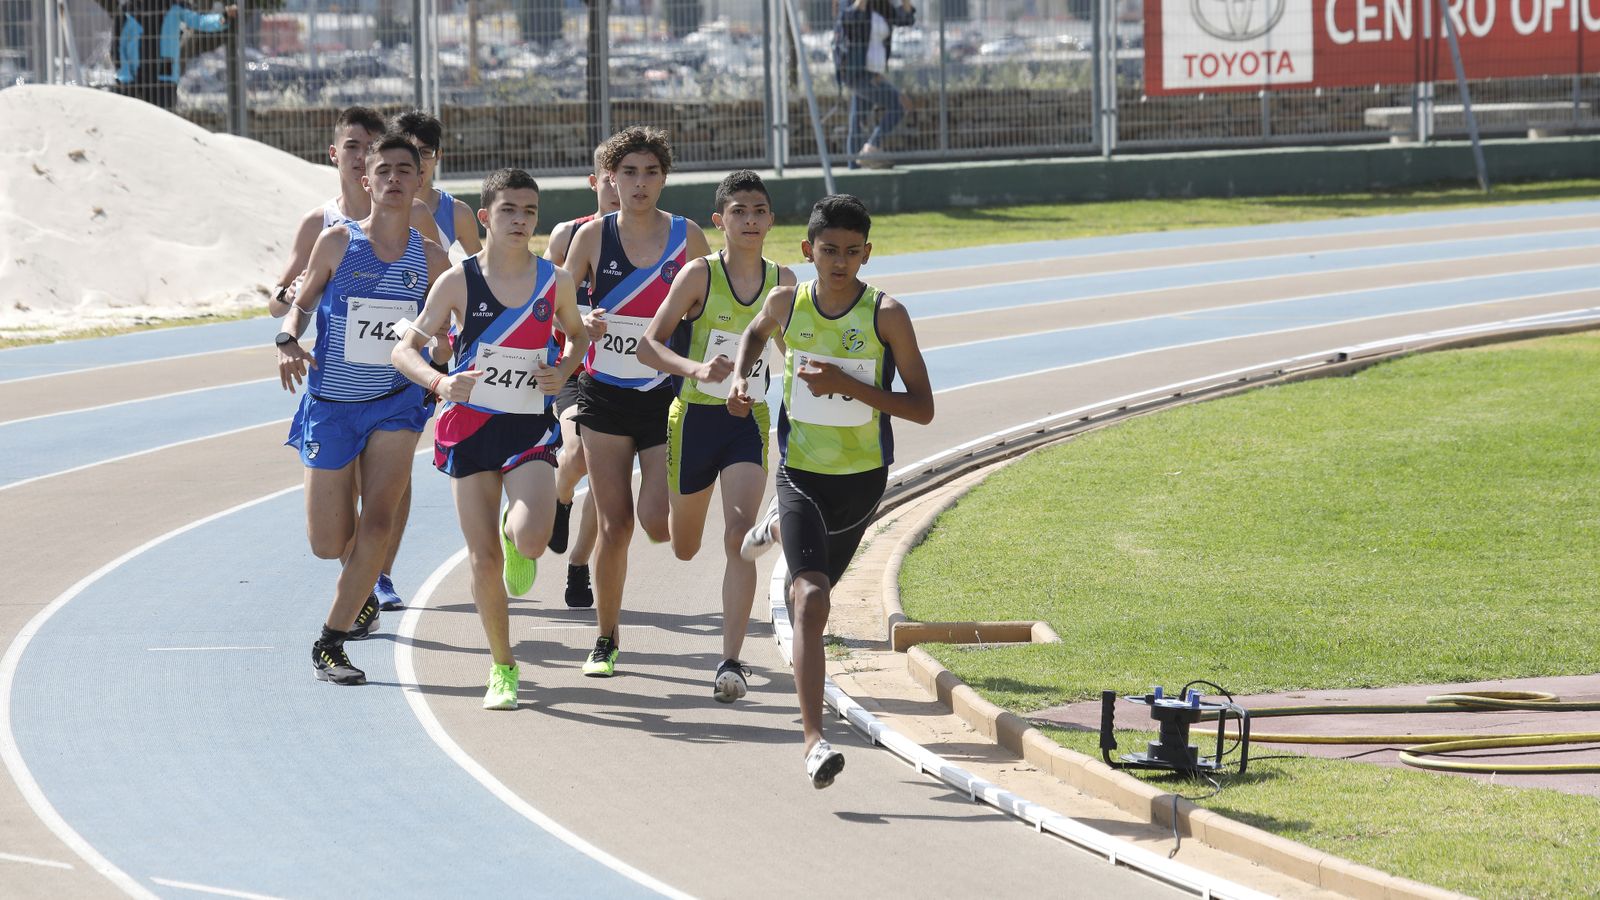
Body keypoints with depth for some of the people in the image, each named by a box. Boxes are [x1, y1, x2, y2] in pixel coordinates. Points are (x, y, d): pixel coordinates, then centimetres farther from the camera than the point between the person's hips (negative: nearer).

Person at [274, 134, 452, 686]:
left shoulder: (431, 259, -1)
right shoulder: (337, 243, -5)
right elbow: (302, 304, 7)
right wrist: (288, 341, -13)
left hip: (395, 404, 0)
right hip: (329, 406, 0)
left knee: (377, 524, -18)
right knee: (329, 545, -1)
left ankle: (331, 640, -6)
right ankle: (360, 594, 36)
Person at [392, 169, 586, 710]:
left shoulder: (555, 281, 0)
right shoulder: (459, 281, -6)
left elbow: (577, 334, 19)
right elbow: (405, 349, -5)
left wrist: (563, 371, -2)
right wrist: (439, 383, -25)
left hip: (530, 428, 0)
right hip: (470, 425, 0)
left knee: (531, 539, -23)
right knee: (484, 559, -1)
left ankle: (515, 533, 18)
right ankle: (502, 670, 18)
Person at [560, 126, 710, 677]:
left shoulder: (687, 237, -2)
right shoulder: (592, 237, -1)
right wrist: (583, 323, -18)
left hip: (667, 396, -1)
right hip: (605, 396, 1)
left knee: (656, 523, -13)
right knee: (615, 525, -2)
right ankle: (605, 641, 13)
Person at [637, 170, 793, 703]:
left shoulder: (782, 281, 0)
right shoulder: (700, 275, -12)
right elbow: (648, 346, -15)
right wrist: (696, 369, -31)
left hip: (749, 423, 1)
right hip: (696, 418, -1)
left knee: (739, 537, -18)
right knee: (683, 548, 17)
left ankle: (731, 661, -17)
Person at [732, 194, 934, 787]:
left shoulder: (886, 316, -14)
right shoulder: (786, 303, -6)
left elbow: (923, 409, -14)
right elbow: (756, 333, 20)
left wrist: (848, 385, -25)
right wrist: (739, 378, 0)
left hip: (863, 477, 1)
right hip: (801, 471, -1)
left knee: (816, 587, 25)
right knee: (810, 599, -20)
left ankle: (779, 529, 62)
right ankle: (814, 742, -24)